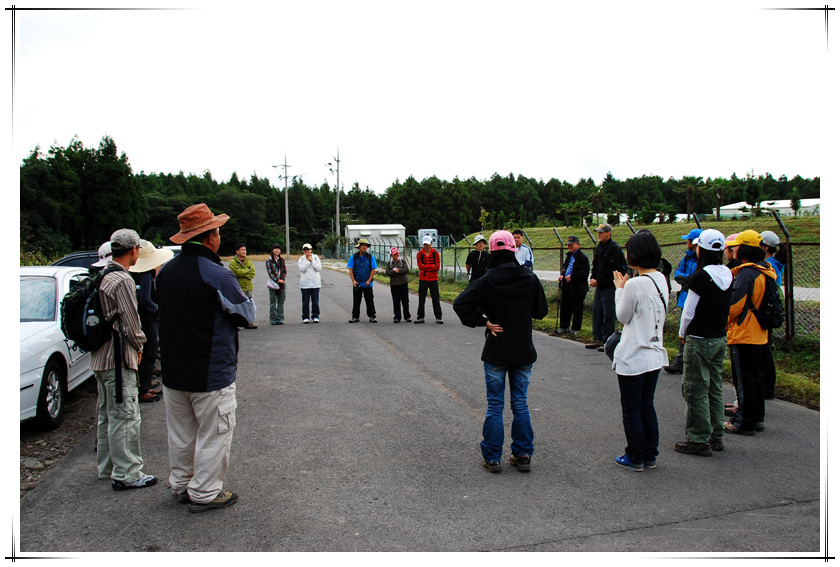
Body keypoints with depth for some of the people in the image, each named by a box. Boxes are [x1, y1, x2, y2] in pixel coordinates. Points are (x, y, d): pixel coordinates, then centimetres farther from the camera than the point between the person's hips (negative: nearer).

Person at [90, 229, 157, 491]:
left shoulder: (102, 276, 11)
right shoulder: (122, 280, -19)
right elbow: (130, 324, -18)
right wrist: (139, 345, 1)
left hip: (100, 357, 10)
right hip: (118, 359, -10)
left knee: (107, 415, 19)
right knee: (125, 417, -3)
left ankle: (107, 467, 30)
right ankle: (126, 474, 3)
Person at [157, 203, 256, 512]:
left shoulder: (166, 270, 0)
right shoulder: (217, 275, -22)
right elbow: (247, 313, -11)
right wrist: (242, 296, 8)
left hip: (173, 371, 7)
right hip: (211, 374, -7)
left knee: (181, 434, 20)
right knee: (213, 435, 8)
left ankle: (181, 484, 34)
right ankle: (205, 493, 17)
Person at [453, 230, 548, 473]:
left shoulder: (488, 281, -13)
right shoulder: (530, 279, -4)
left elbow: (460, 303, -21)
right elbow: (541, 311, 4)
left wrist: (484, 321, -13)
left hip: (496, 353, -2)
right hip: (524, 352, 3)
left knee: (495, 405, 8)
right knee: (520, 403, 14)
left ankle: (492, 457, 15)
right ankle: (523, 455, 21)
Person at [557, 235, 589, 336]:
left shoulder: (583, 257, -13)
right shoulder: (569, 255, 15)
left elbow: (584, 274, -18)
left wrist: (571, 277, -19)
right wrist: (562, 275, 8)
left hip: (577, 288, -8)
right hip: (566, 287, 8)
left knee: (577, 309, 3)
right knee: (564, 307, 12)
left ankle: (575, 329, 13)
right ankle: (564, 327, 23)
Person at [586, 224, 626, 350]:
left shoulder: (614, 248, -11)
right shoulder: (599, 247, 14)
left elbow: (612, 270, -16)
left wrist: (599, 282, -14)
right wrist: (593, 278, 3)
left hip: (609, 286, -9)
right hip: (599, 286, 9)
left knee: (608, 314, -4)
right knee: (596, 312, 11)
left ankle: (608, 341, 1)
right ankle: (598, 339, 19)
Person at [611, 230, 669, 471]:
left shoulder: (634, 284, -21)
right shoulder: (661, 279, 3)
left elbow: (622, 316, -10)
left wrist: (620, 289, 0)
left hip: (633, 358, -8)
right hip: (655, 355, 8)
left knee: (631, 409, 7)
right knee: (647, 407, 18)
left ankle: (635, 458, 18)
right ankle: (650, 456, 28)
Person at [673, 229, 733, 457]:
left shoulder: (700, 277, -18)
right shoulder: (728, 276, 4)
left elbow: (689, 312, -13)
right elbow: (726, 308, 13)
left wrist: (682, 333, 3)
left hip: (700, 340, -8)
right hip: (720, 338, 8)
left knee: (696, 389, 0)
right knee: (715, 388, 16)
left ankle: (699, 440, 6)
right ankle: (716, 436, 24)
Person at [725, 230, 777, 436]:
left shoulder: (746, 272, -19)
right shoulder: (767, 271, 10)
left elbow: (735, 304, -19)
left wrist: (727, 321, -2)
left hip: (743, 334, -9)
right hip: (759, 334, 9)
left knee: (743, 379, -1)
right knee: (755, 376, 17)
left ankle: (744, 422, 6)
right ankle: (757, 418, 26)